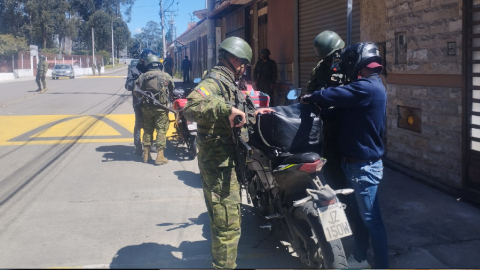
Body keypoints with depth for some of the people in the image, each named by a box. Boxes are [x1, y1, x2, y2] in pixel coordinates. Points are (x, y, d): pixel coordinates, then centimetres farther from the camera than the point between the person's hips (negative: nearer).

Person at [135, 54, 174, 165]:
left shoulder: (142, 77, 3)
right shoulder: (166, 76, -1)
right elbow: (171, 90, 5)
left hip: (146, 108, 3)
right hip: (161, 108, -3)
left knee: (147, 130, 13)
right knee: (161, 130, 0)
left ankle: (146, 155, 17)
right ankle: (160, 156, -5)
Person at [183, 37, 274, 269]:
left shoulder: (228, 82, 18)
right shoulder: (215, 80, -16)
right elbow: (191, 107, -35)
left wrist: (253, 114, 30)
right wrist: (227, 108, -41)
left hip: (228, 162, 11)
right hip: (219, 164, -11)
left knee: (226, 221, 24)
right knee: (228, 225, -6)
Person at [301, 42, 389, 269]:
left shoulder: (367, 88, -21)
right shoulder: (371, 86, 13)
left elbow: (330, 96, -26)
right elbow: (344, 100, 14)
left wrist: (310, 97, -7)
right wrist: (318, 98, 2)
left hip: (364, 166, -10)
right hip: (360, 162, 10)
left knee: (371, 219, -2)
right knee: (360, 214, 20)